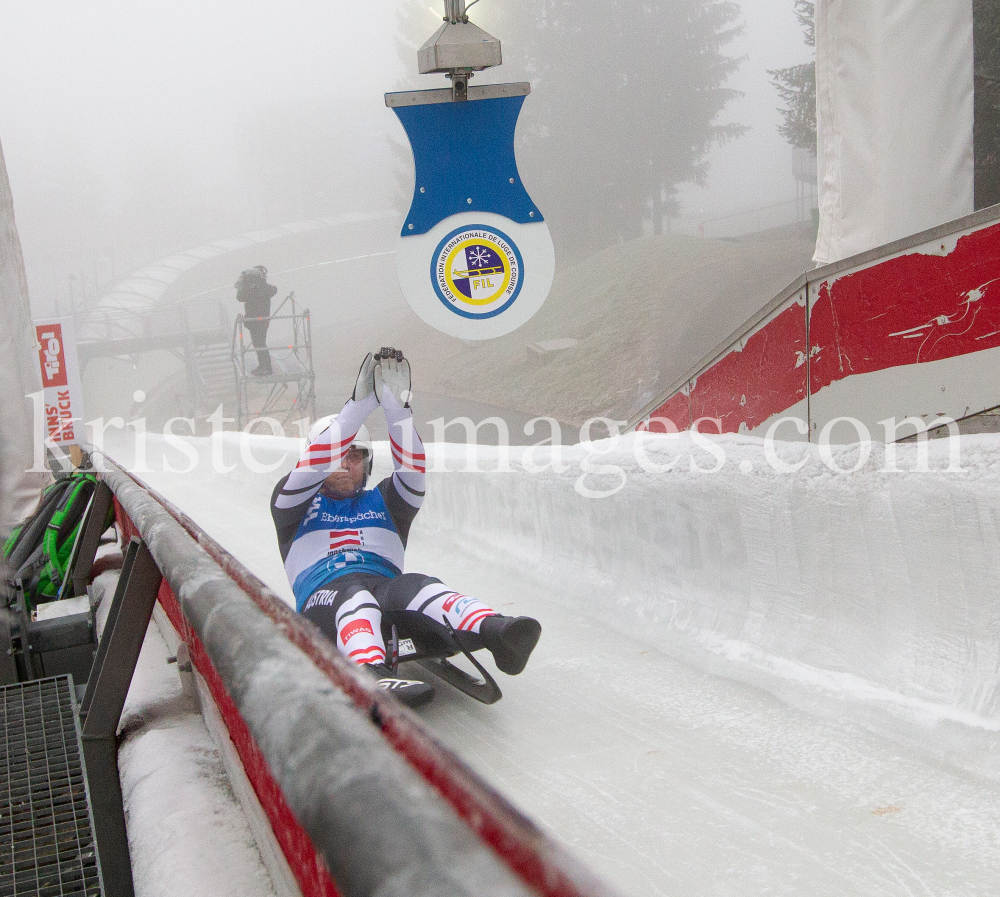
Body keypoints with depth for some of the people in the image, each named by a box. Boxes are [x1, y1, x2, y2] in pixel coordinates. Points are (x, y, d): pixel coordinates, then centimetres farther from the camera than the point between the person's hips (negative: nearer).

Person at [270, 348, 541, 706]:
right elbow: (311, 468, 1)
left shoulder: (383, 502, 30)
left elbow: (411, 469, 10)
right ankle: (373, 677, -70)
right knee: (354, 596, -39)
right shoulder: (297, 505, 22)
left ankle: (494, 631, -64)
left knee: (417, 587, -33)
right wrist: (360, 403, -7)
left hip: (386, 587, 2)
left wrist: (396, 406, -3)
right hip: (323, 595, -2)